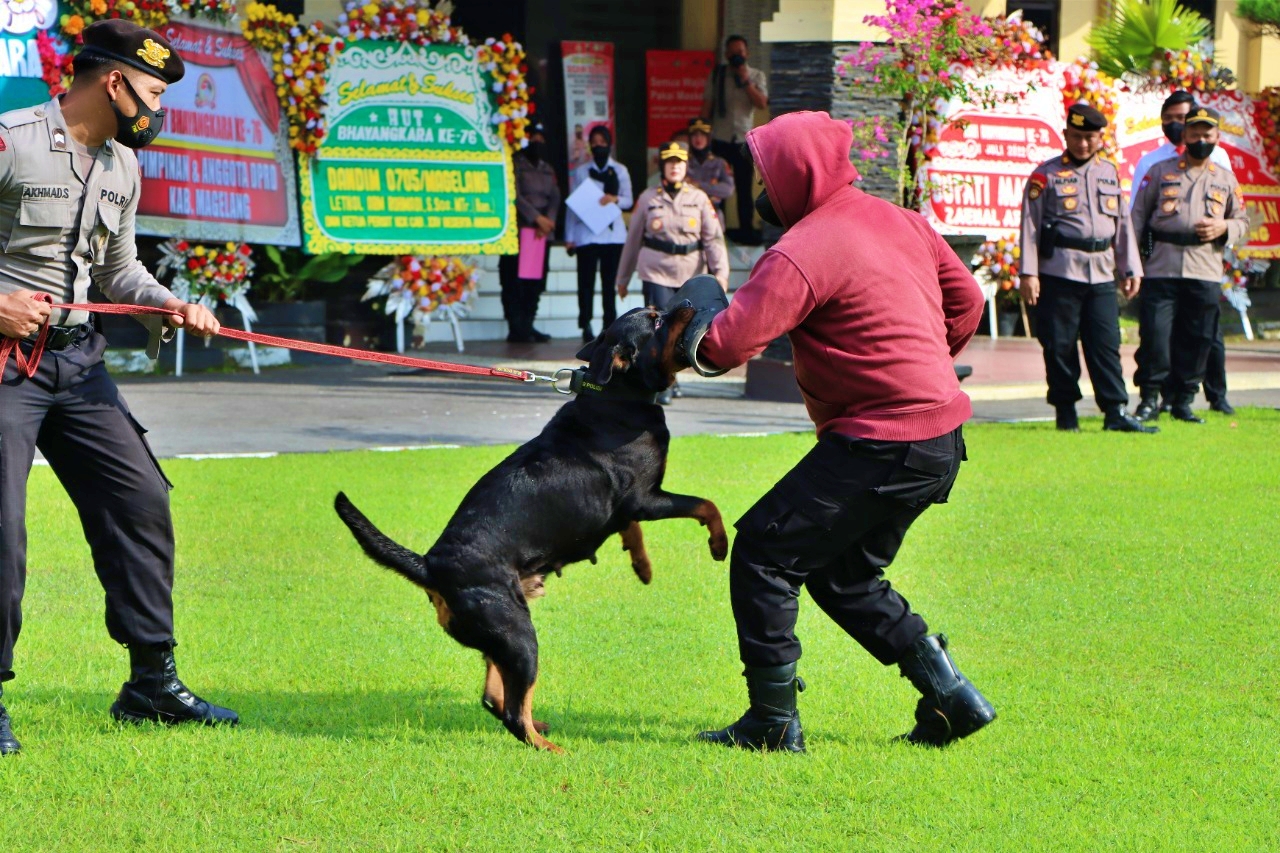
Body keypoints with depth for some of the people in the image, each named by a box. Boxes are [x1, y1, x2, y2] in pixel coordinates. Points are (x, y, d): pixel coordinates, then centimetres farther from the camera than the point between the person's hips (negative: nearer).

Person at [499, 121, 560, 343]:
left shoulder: (547, 169, 19)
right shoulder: (515, 164, -2)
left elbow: (555, 198, 9)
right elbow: (514, 196, -11)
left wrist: (549, 220, -10)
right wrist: (536, 218, -17)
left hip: (542, 233, 6)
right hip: (519, 231, -6)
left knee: (536, 283, 6)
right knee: (515, 282, -7)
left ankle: (527, 326, 11)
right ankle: (516, 329, -6)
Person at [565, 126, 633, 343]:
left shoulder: (620, 171, 11)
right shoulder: (581, 171, 9)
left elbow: (629, 200, 8)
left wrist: (615, 199, -15)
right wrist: (569, 237, 2)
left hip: (612, 233, 1)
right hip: (586, 234, -1)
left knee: (609, 281, 1)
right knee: (586, 280, -4)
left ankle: (609, 325, 4)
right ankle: (586, 326, -1)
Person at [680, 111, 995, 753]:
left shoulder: (803, 253, -16)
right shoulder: (900, 221, 11)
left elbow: (730, 343, -22)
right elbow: (965, 301, 18)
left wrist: (690, 342, -1)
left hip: (881, 446, -9)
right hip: (941, 441, 9)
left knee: (764, 551, -2)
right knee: (843, 574, 21)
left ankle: (774, 720, 1)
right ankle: (950, 696, 18)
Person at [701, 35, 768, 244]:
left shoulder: (756, 76, 5)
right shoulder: (717, 75, 6)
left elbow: (762, 103, -9)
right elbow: (707, 105, 7)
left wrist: (745, 81, -14)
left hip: (744, 140, 0)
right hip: (720, 139, 0)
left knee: (744, 188, 3)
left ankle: (746, 230, 9)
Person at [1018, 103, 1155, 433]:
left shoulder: (1110, 174, 15)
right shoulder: (1046, 175, 1)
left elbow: (1123, 223, 18)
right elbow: (1030, 225, -2)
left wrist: (1131, 269, 13)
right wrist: (1028, 273, -9)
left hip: (1101, 274, 3)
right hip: (1059, 273, -3)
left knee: (1107, 344, -1)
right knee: (1059, 345, 0)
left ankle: (1116, 412, -3)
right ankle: (1066, 412, 8)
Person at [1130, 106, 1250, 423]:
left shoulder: (1226, 179, 14)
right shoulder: (1160, 172, 8)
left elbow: (1243, 221, 20)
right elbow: (1137, 217, 8)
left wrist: (1224, 228, -4)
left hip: (1205, 274, 2)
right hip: (1162, 269, -2)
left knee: (1198, 339, 1)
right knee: (1155, 334, -9)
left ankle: (1183, 401, 11)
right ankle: (1149, 399, 2)